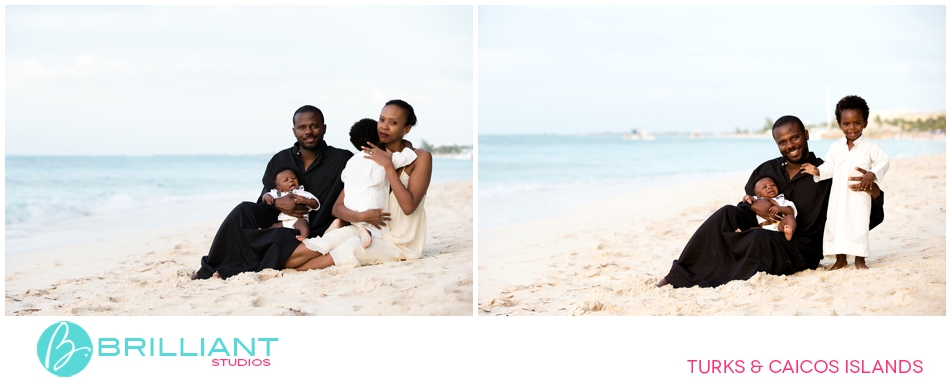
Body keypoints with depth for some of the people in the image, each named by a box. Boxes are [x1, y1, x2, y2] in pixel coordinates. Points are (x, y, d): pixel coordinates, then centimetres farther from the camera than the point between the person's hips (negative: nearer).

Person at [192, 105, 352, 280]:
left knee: (282, 237, -35)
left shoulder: (342, 160, 0)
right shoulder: (279, 161, 9)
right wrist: (277, 204, -13)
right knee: (244, 210, -20)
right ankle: (213, 268, -19)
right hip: (279, 223, 4)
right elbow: (263, 203, 10)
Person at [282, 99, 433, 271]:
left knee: (355, 246, -32)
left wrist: (388, 165, -18)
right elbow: (337, 207, 1)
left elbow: (408, 206, -17)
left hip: (401, 245, -4)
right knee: (336, 237, -27)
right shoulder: (368, 158, 7)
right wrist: (360, 216, -21)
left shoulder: (420, 158, -4)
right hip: (371, 236, 4)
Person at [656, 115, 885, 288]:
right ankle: (680, 276, -25)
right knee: (727, 214, -21)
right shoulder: (765, 171, 12)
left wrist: (875, 193, -24)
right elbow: (744, 205, 19)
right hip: (764, 234, 4)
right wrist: (754, 207, -6)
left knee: (762, 238, -36)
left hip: (801, 251, -4)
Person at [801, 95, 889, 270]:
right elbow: (830, 167, 8)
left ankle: (859, 259, 7)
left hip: (859, 195, -4)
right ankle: (840, 259, 16)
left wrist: (872, 174, -22)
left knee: (859, 226, -5)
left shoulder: (869, 147, -5)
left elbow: (883, 161, -6)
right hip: (838, 195, 4)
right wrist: (817, 171, -10)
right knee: (835, 224, 5)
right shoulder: (836, 147, 5)